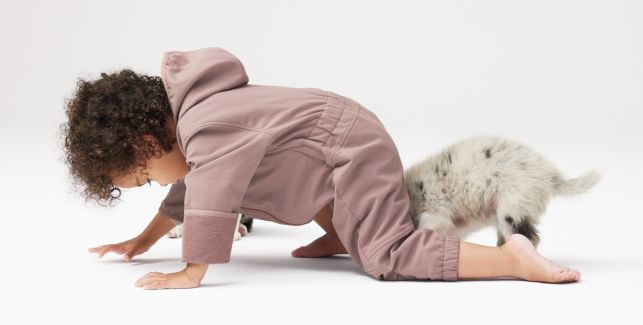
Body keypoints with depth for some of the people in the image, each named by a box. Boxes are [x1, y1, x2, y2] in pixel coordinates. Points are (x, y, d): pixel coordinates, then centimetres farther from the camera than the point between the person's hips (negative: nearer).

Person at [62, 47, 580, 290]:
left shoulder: (203, 126, -21)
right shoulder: (187, 113, 12)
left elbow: (210, 198, -32)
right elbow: (188, 190, 25)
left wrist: (190, 273, -28)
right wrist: (142, 241, 24)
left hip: (353, 151, -11)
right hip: (343, 131, 11)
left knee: (388, 256, -16)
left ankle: (513, 257, -21)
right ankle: (341, 235, 25)